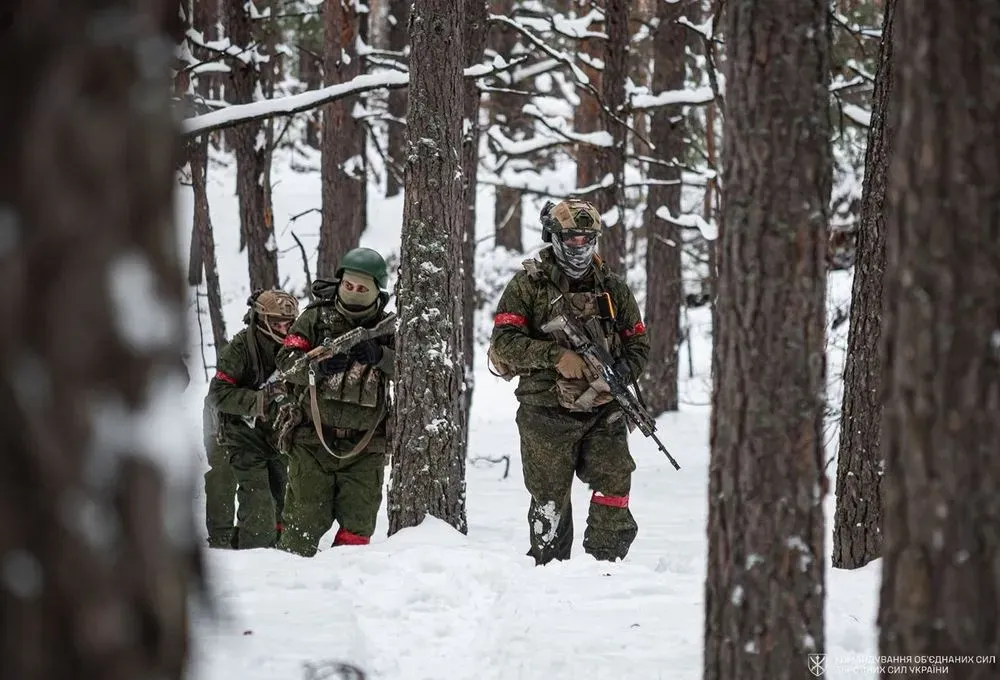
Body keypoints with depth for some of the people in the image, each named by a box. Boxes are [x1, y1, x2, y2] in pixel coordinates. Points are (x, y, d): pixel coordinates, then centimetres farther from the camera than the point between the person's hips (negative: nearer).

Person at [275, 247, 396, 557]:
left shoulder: (387, 329, 5)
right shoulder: (316, 318, 2)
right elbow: (286, 361, -4)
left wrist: (379, 357, -23)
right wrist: (318, 366, -23)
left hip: (365, 447, 1)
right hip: (313, 440, -1)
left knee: (358, 524, 4)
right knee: (305, 520, -3)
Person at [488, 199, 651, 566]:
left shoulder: (612, 287, 12)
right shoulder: (528, 284, 1)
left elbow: (638, 343, 15)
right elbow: (503, 342, -7)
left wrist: (618, 375, -7)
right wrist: (556, 356, -19)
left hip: (603, 411, 2)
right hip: (547, 413, -2)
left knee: (615, 488, -7)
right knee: (550, 498, 4)